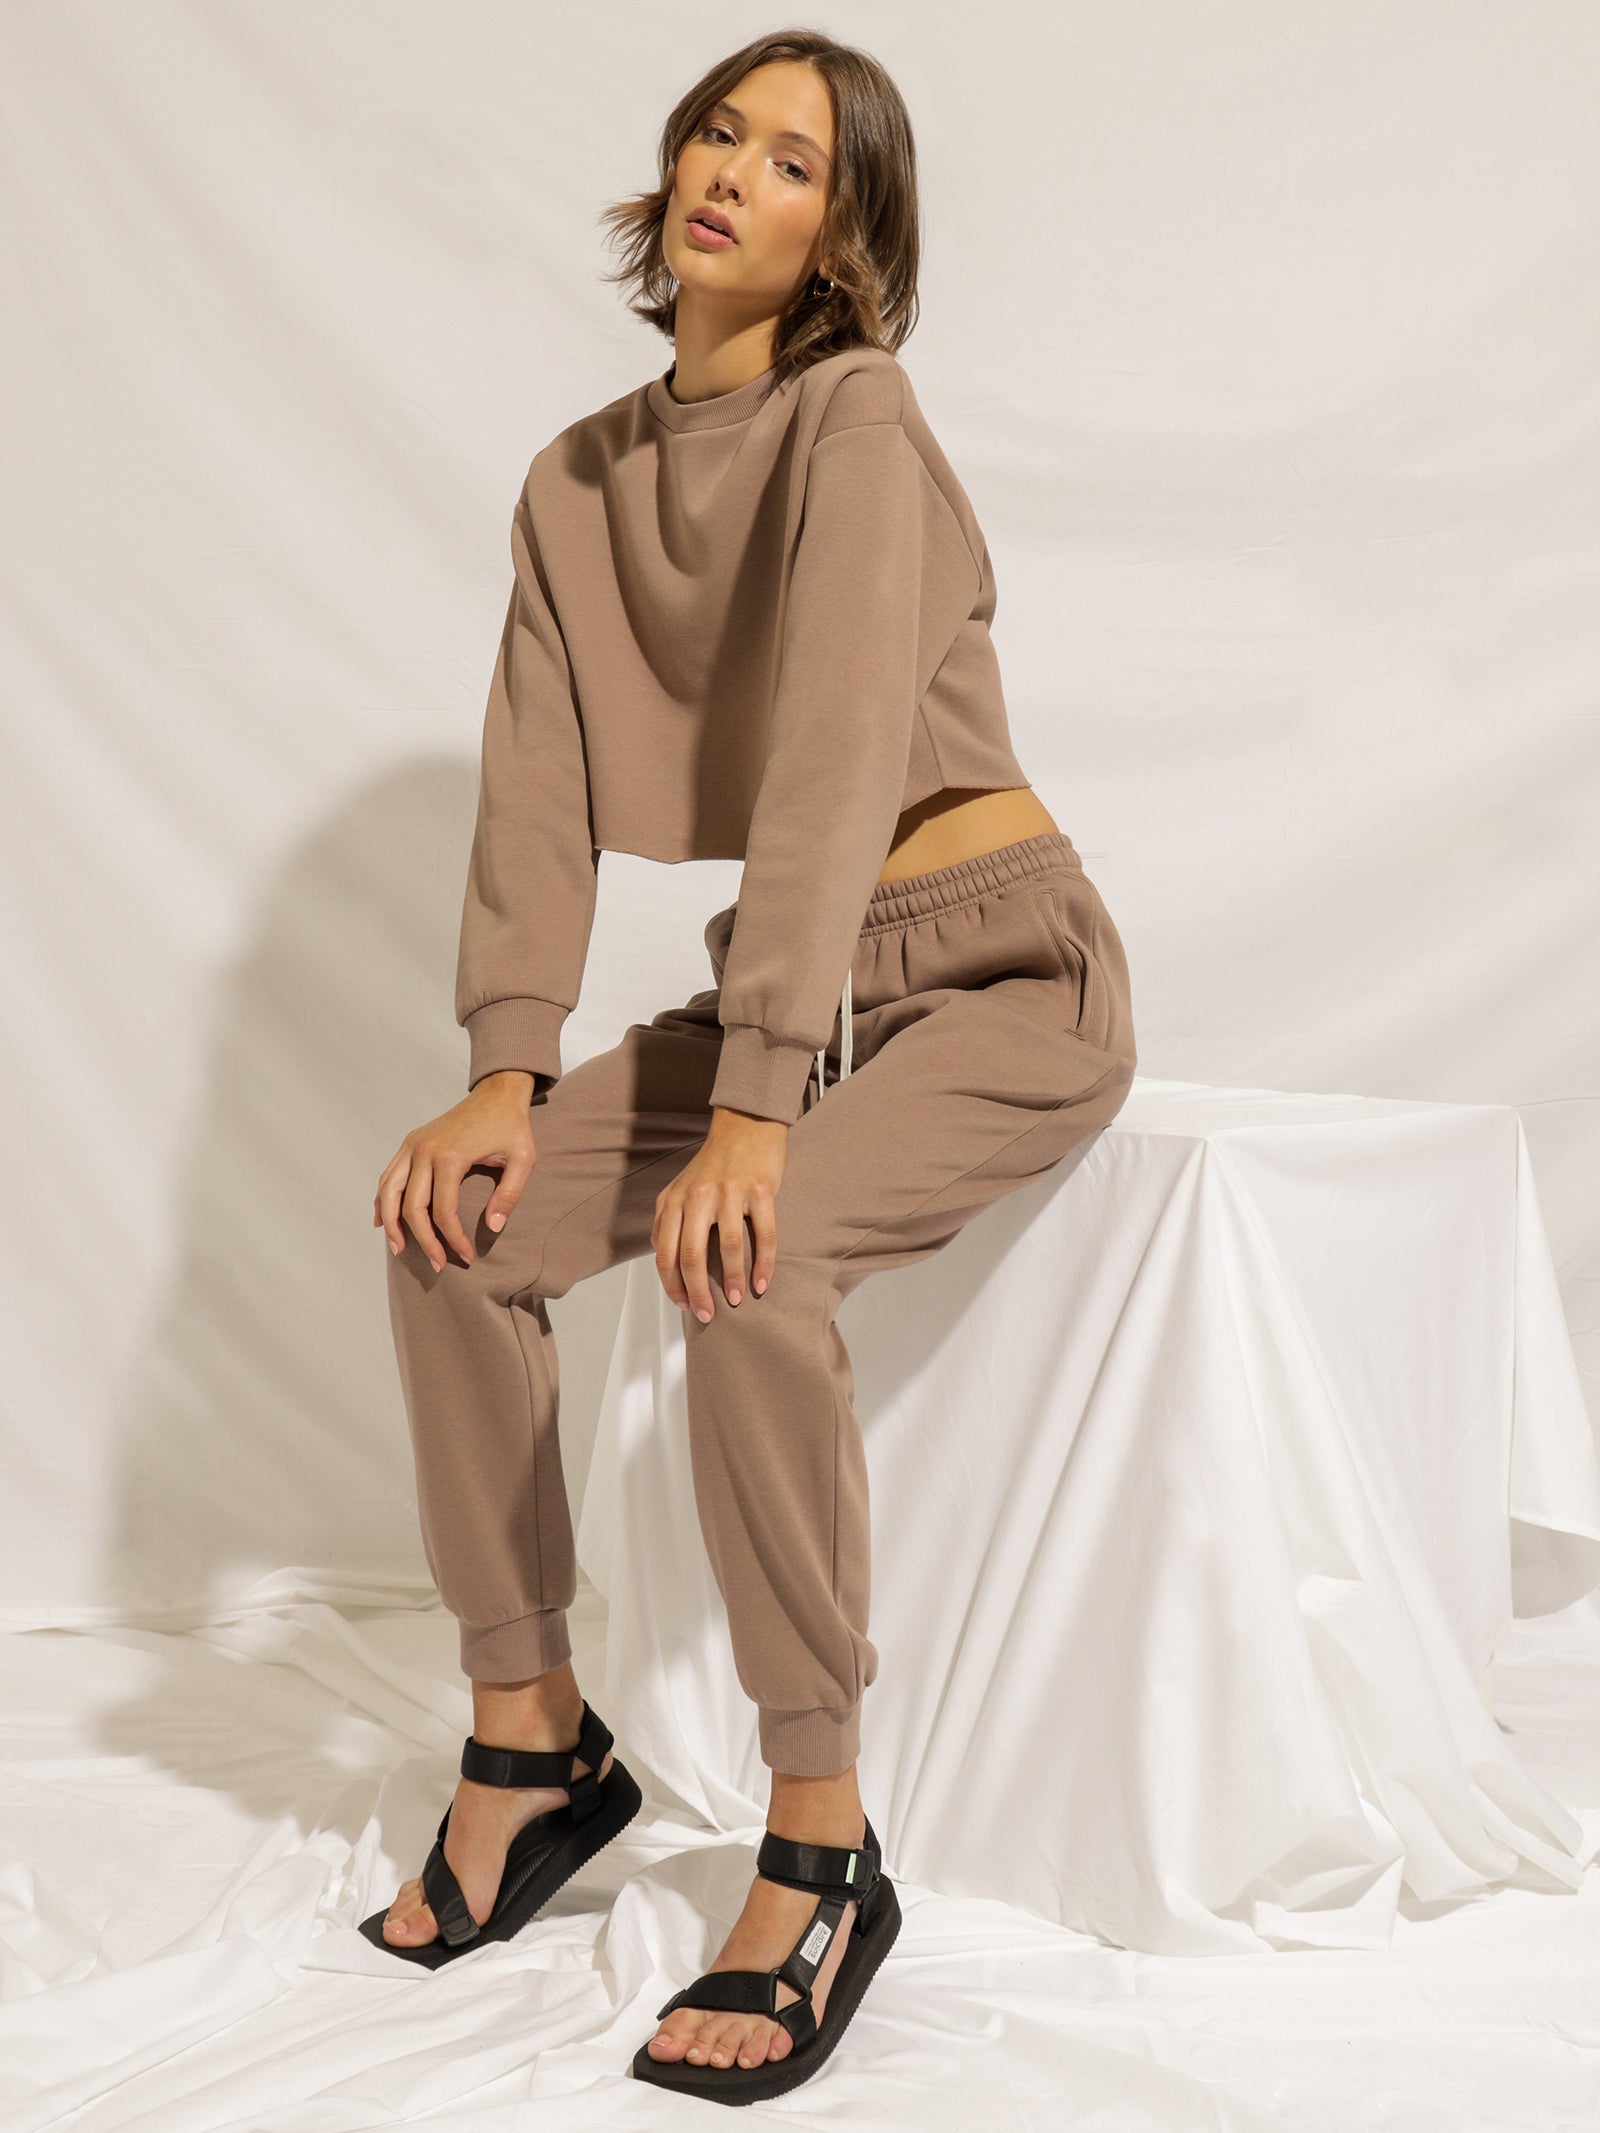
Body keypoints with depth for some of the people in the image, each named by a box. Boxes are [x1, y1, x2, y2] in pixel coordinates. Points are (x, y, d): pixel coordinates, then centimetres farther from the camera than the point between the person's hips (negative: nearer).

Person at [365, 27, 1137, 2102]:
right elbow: (538, 787, 0)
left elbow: (835, 759, -25)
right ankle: (533, 1737, 3)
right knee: (452, 1226, -13)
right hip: (791, 982, 7)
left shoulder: (856, 420, -14)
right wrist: (509, 1070, -13)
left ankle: (821, 1856, -19)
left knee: (743, 1267, -32)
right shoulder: (580, 483, 7)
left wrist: (754, 1109, -32)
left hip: (1000, 972, -6)